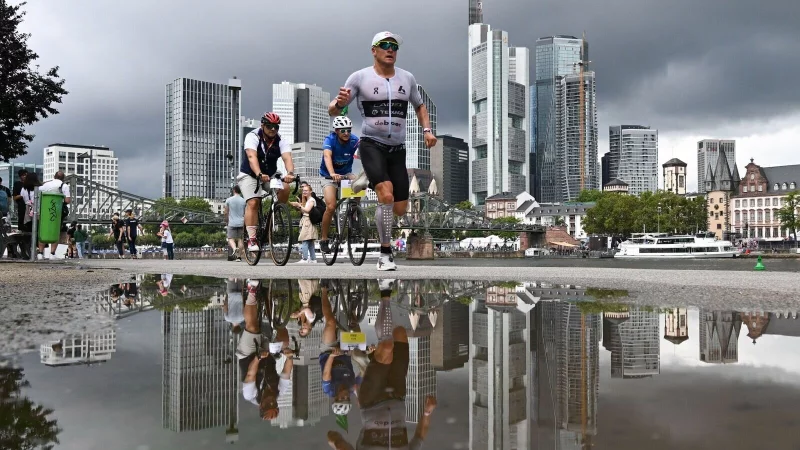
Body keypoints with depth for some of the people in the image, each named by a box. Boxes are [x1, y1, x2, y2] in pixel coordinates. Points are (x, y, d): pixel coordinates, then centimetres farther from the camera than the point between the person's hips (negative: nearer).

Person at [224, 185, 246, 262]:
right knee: (240, 239, 8)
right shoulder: (243, 201, 2)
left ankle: (234, 248, -29)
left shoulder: (229, 200, -1)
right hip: (241, 223, 2)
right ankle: (239, 256, 7)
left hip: (232, 223, -2)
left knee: (231, 238, 1)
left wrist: (227, 221, 19)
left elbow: (226, 213, 3)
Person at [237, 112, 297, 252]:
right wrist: (259, 174, -53)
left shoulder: (281, 142, -11)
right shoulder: (253, 137, -18)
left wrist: (290, 173, -51)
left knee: (284, 188, -25)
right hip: (249, 175, -3)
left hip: (270, 175, 3)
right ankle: (251, 239, -19)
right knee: (253, 203, -21)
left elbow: (287, 158, -29)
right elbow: (252, 157, -34)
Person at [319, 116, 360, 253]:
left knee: (358, 188, -29)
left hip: (346, 173, 3)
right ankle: (324, 239, -1)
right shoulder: (330, 140, -24)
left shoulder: (354, 140, -17)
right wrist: (332, 174, -60)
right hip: (329, 175, -3)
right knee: (331, 207, -19)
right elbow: (327, 156, -41)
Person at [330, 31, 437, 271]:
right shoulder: (360, 77, -3)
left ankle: (368, 184, 35)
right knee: (387, 195, -25)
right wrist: (340, 102, -25)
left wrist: (427, 129, 6)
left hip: (397, 149, 4)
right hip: (371, 145, -4)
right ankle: (385, 254, -11)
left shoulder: (407, 78, 7)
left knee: (400, 209, 3)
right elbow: (333, 111, -2)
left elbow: (419, 106, 24)